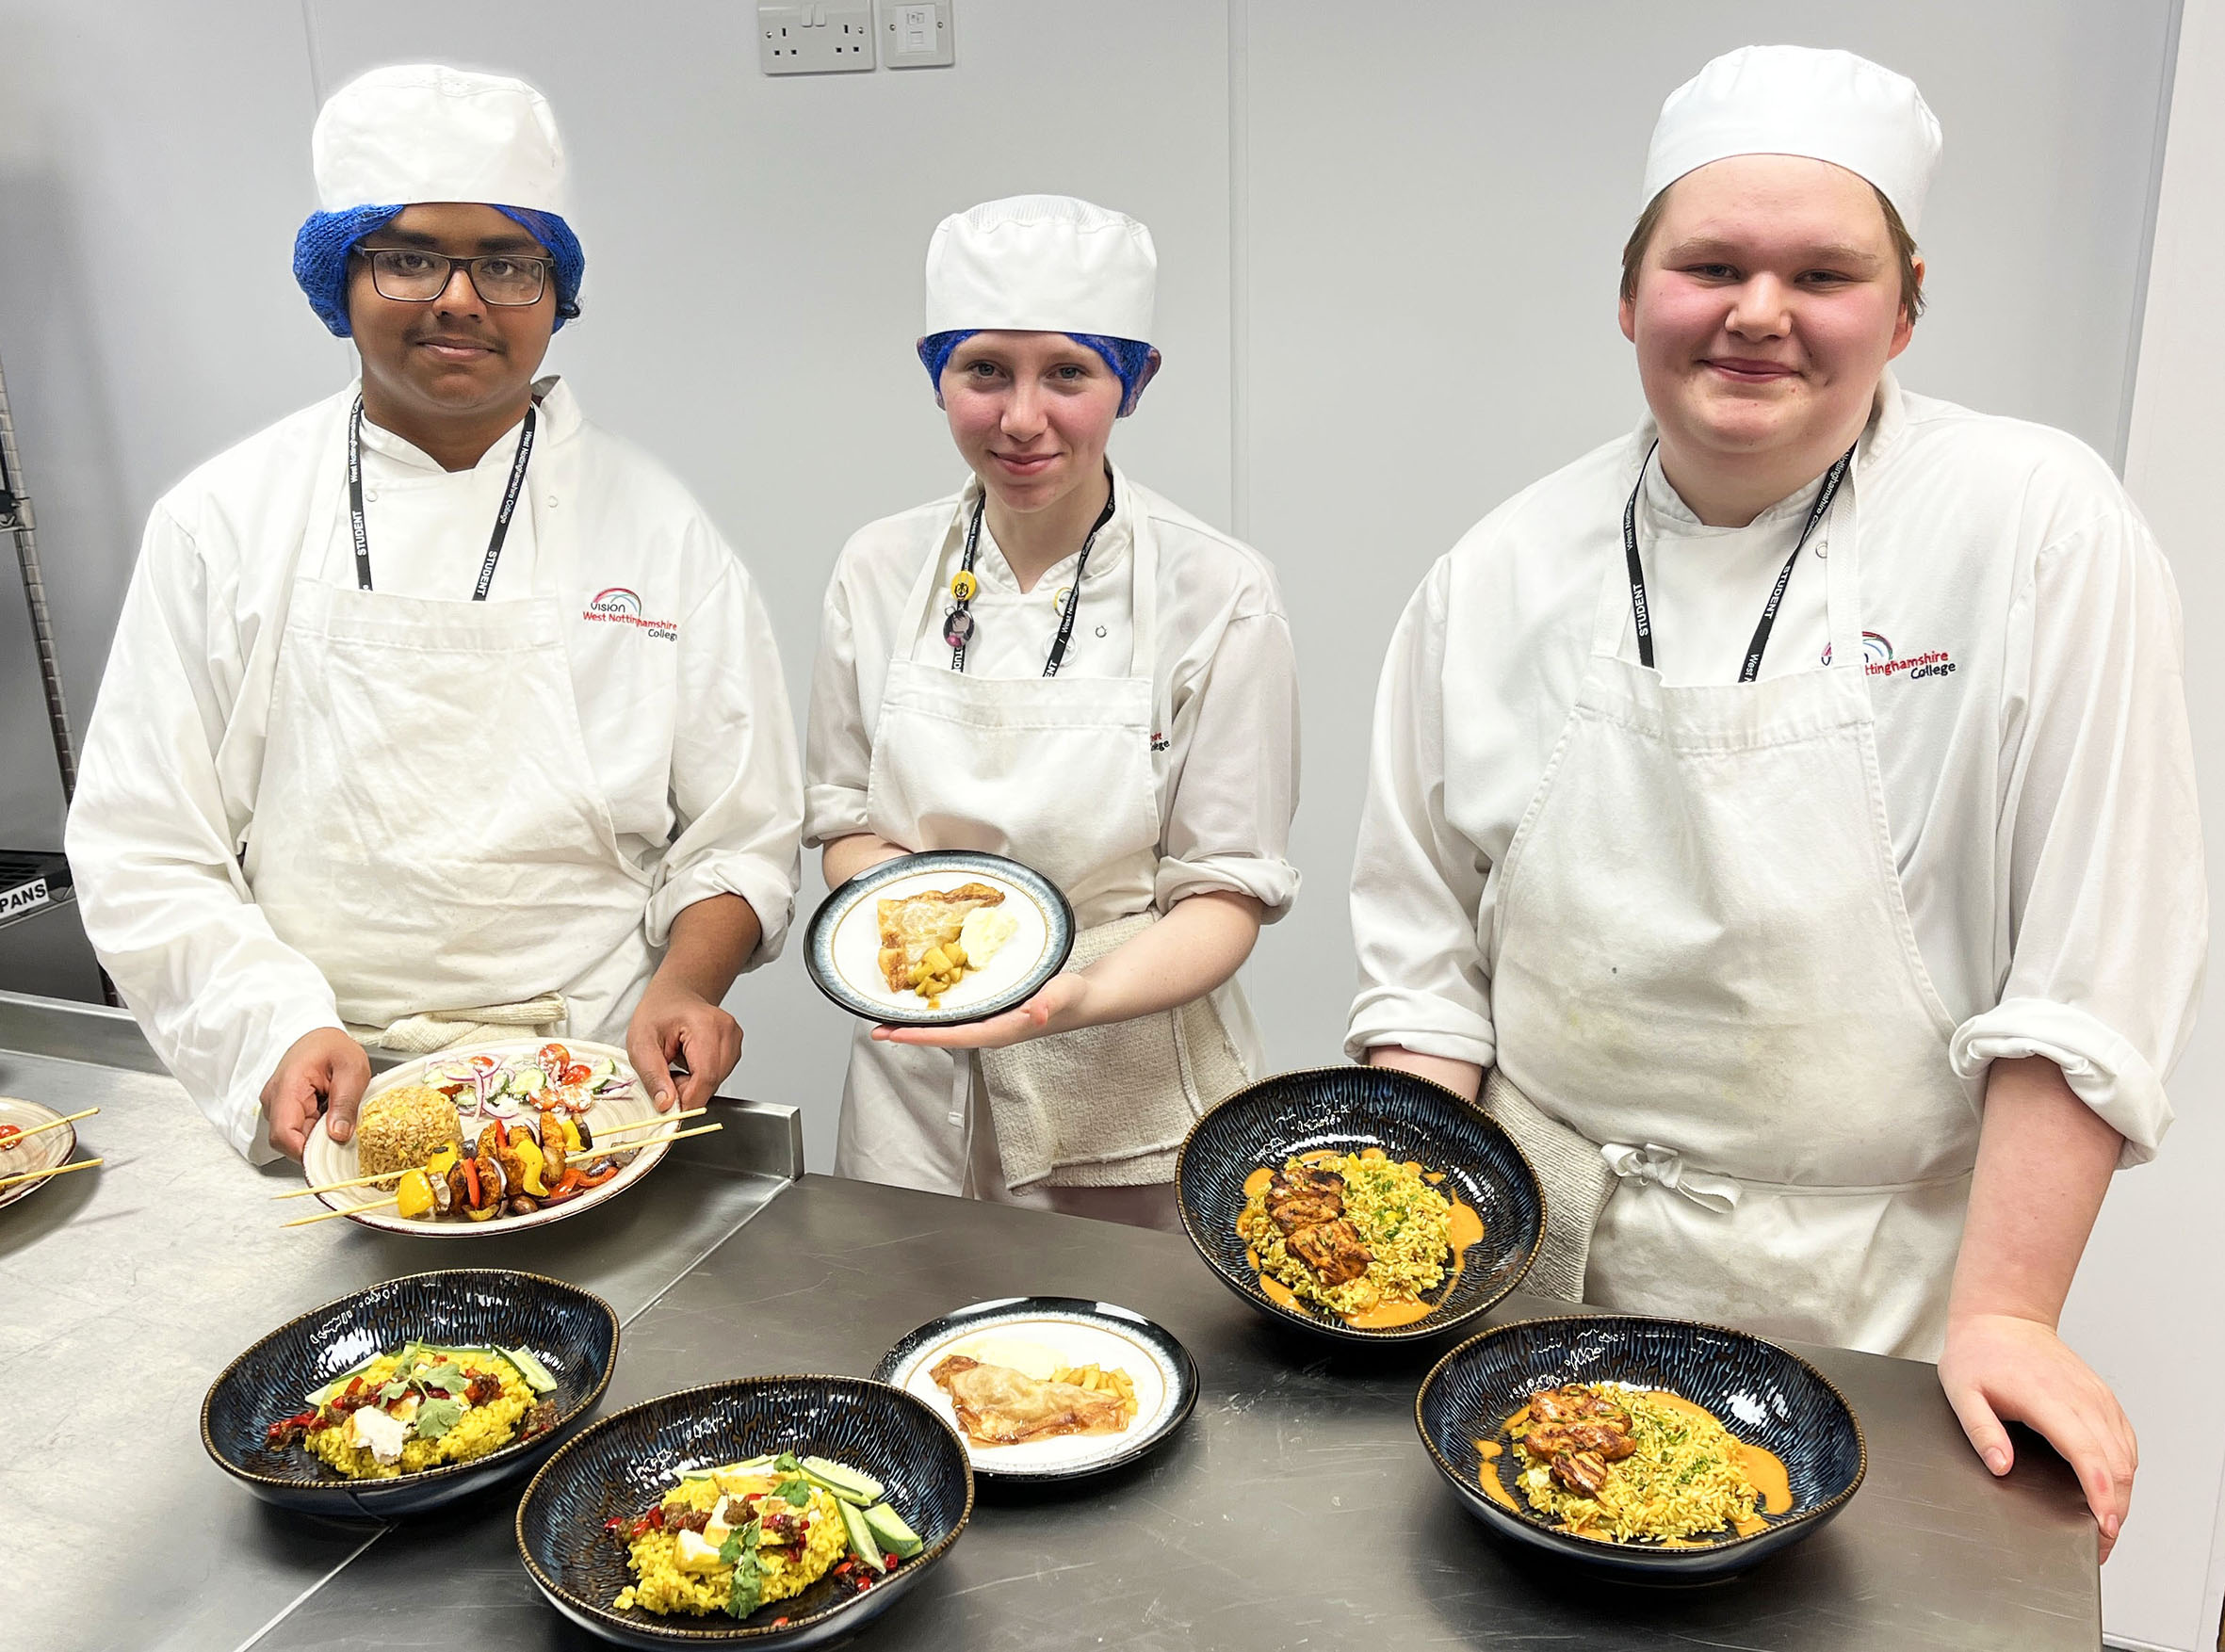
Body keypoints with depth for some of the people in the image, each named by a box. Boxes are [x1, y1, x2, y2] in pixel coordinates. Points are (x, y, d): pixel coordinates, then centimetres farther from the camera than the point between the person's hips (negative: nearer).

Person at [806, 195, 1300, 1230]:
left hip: (1132, 1101, -2)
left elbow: (1230, 889, -10)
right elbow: (843, 815, 6)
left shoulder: (1218, 593, -12)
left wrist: (1077, 995, -29)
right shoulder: (878, 570, -2)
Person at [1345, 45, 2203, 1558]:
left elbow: (2092, 967, -13)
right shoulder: (1503, 575, -4)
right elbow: (1421, 942, 0)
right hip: (1541, 1265, 3)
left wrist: (2002, 1312, -14)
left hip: (1868, 1297, -2)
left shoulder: (2040, 529, -12)